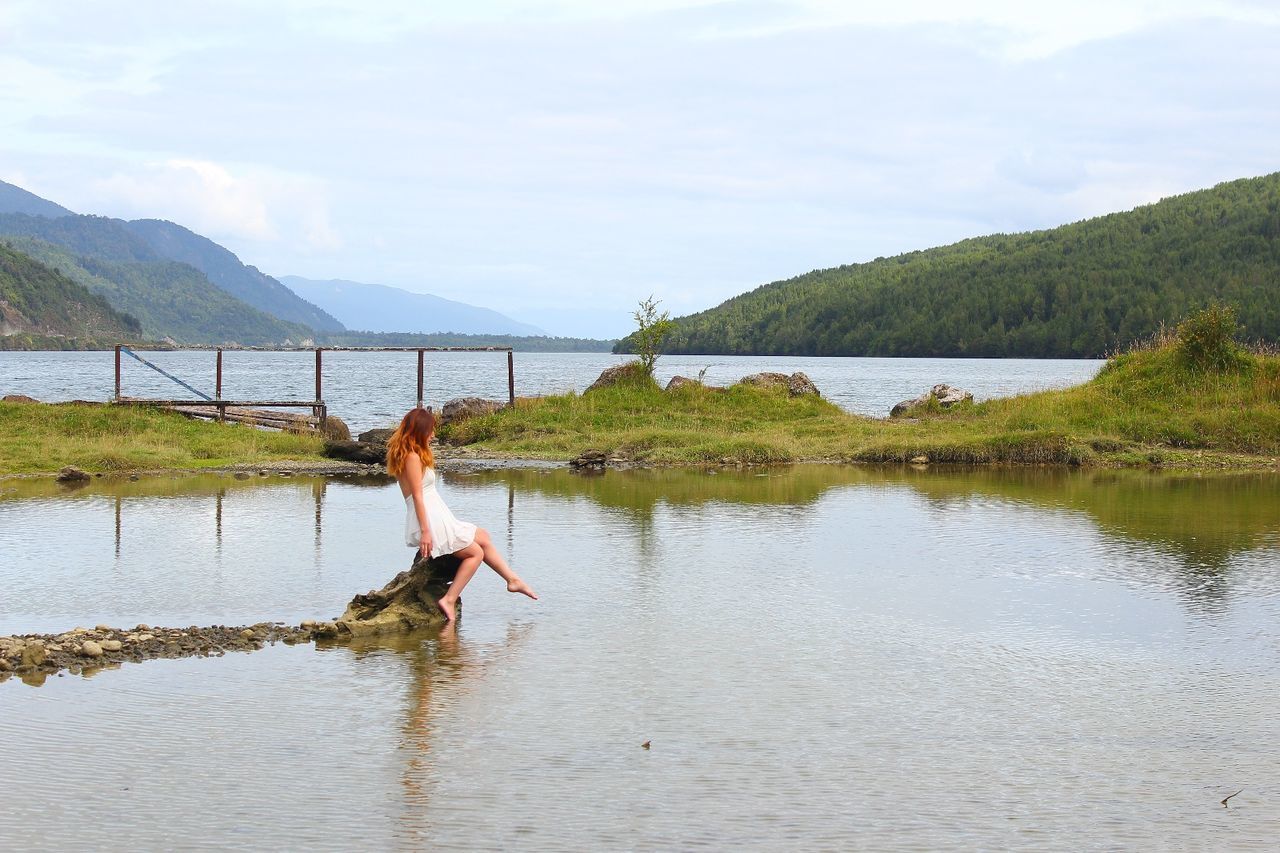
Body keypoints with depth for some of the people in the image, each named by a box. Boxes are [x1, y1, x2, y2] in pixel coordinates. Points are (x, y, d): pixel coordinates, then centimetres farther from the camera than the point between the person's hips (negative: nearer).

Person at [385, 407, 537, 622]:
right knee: (476, 553, -2)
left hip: (438, 520, 10)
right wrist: (425, 532, -23)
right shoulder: (413, 457, -15)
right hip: (430, 523, -10)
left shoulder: (409, 455, 15)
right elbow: (417, 496, -20)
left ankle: (512, 579, 20)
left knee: (483, 537, 16)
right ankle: (449, 600, -9)